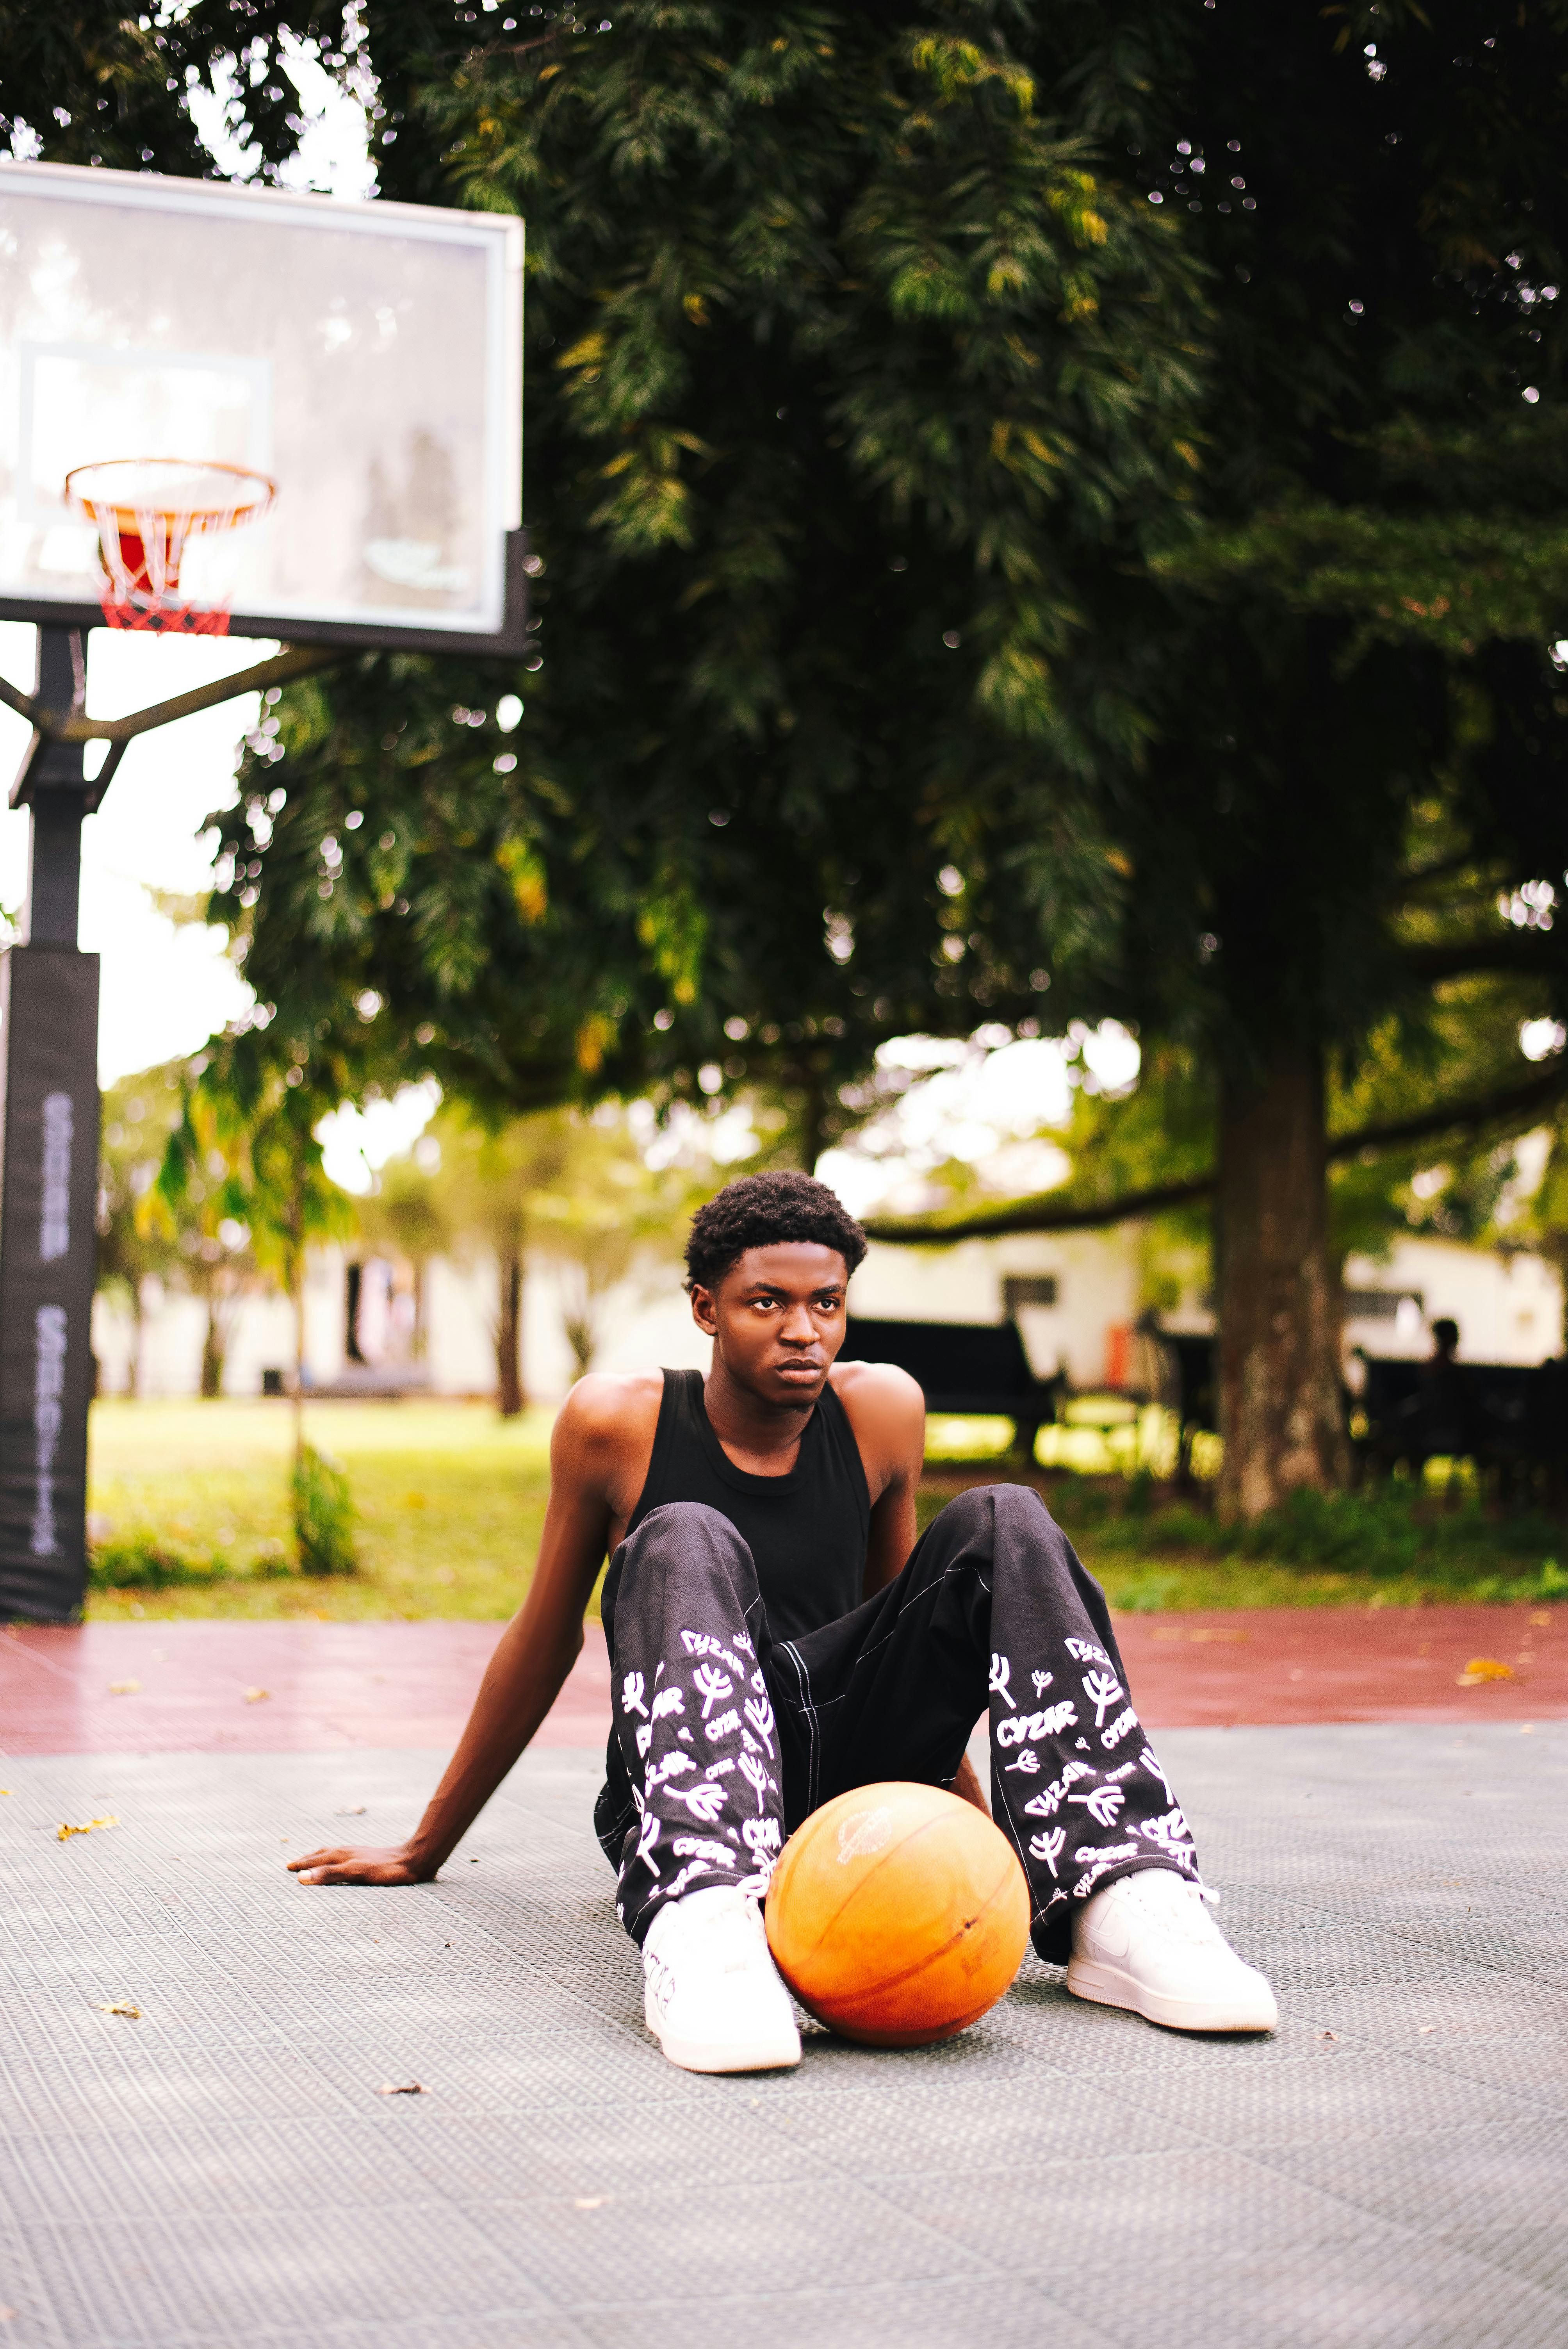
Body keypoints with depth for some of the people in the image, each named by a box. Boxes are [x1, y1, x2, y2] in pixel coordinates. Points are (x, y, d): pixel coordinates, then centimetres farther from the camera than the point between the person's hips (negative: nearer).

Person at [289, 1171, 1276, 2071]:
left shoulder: (883, 1413, 4)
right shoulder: (616, 1423, -4)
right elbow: (545, 1638, 8)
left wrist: (977, 1823, 23)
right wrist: (426, 1848, 16)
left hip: (847, 1774, 3)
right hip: (682, 1792, -3)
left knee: (1004, 1523, -14)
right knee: (686, 1544, -30)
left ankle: (1120, 1901, -29)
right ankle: (703, 1918, -54)